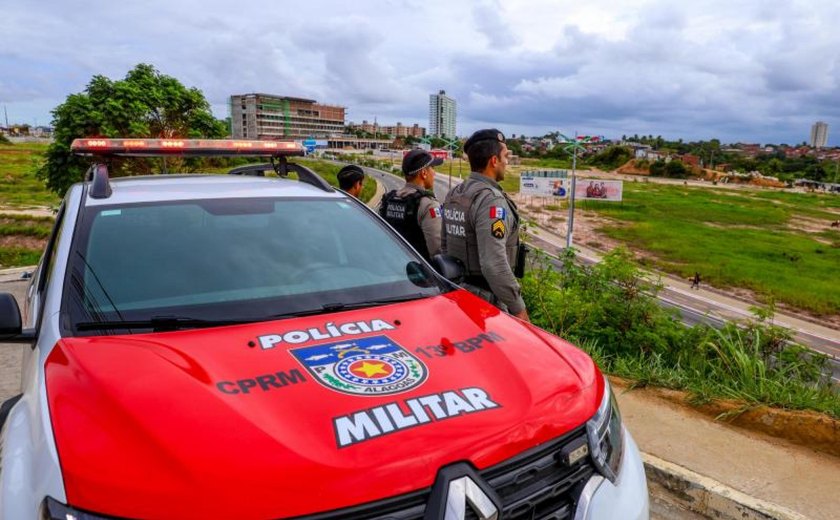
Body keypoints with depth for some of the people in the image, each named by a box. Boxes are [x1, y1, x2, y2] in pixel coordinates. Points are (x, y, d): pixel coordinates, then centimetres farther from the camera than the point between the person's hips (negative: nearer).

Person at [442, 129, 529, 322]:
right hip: (485, 299, -9)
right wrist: (518, 308, -19)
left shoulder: (454, 195, 8)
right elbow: (494, 264, -27)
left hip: (456, 293, 9)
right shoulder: (491, 199, -20)